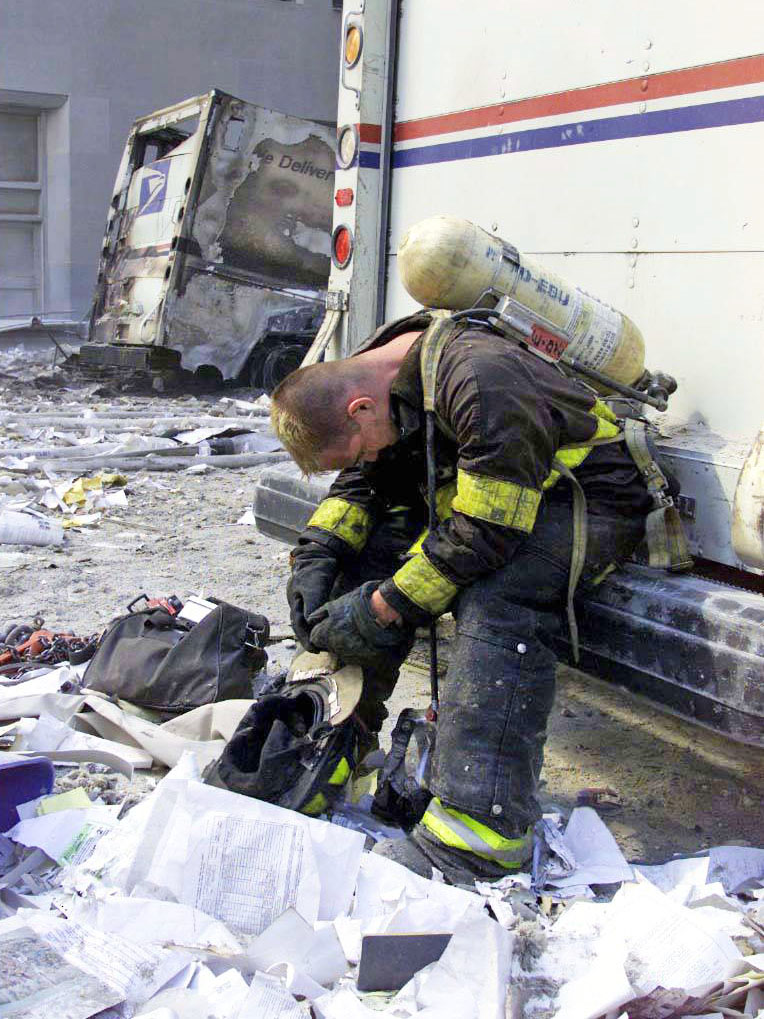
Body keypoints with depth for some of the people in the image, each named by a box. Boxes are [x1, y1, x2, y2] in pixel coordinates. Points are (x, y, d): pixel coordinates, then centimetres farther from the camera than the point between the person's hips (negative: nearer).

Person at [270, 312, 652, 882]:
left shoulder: (482, 381, -32)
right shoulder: (376, 381, -3)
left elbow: (486, 533, -32)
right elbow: (361, 486, 9)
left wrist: (383, 607, -28)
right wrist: (316, 553, -9)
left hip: (588, 500, -8)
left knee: (495, 598, -35)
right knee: (374, 545, -10)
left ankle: (482, 825, -37)